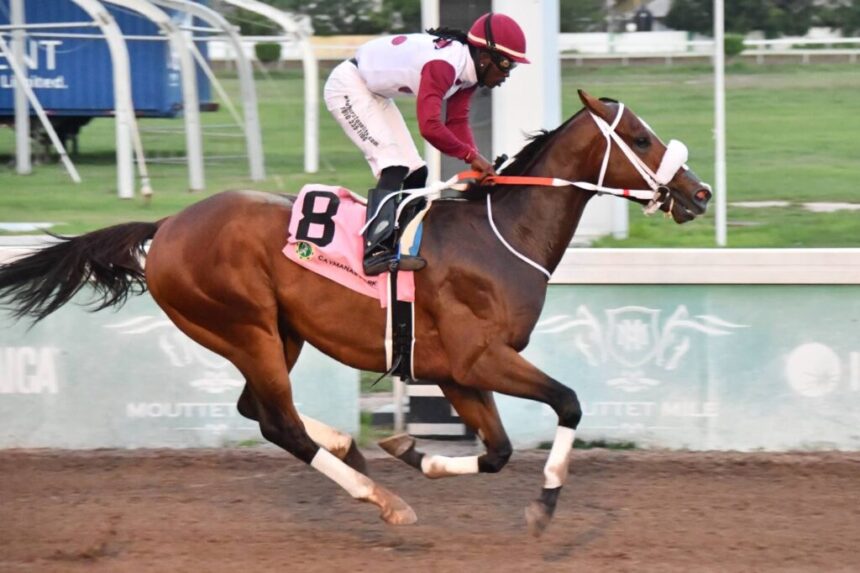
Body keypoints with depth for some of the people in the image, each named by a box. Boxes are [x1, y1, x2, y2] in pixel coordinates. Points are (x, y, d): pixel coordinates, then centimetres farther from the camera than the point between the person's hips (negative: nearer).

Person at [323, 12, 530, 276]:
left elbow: (457, 122, 0)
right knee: (394, 164, -22)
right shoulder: (444, 64, -33)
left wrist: (479, 163, -14)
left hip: (375, 93, 10)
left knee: (415, 172, 7)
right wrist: (471, 155, -30)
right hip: (348, 85, -10)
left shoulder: (467, 69, -3)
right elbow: (430, 127, -40)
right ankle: (377, 251, -30)